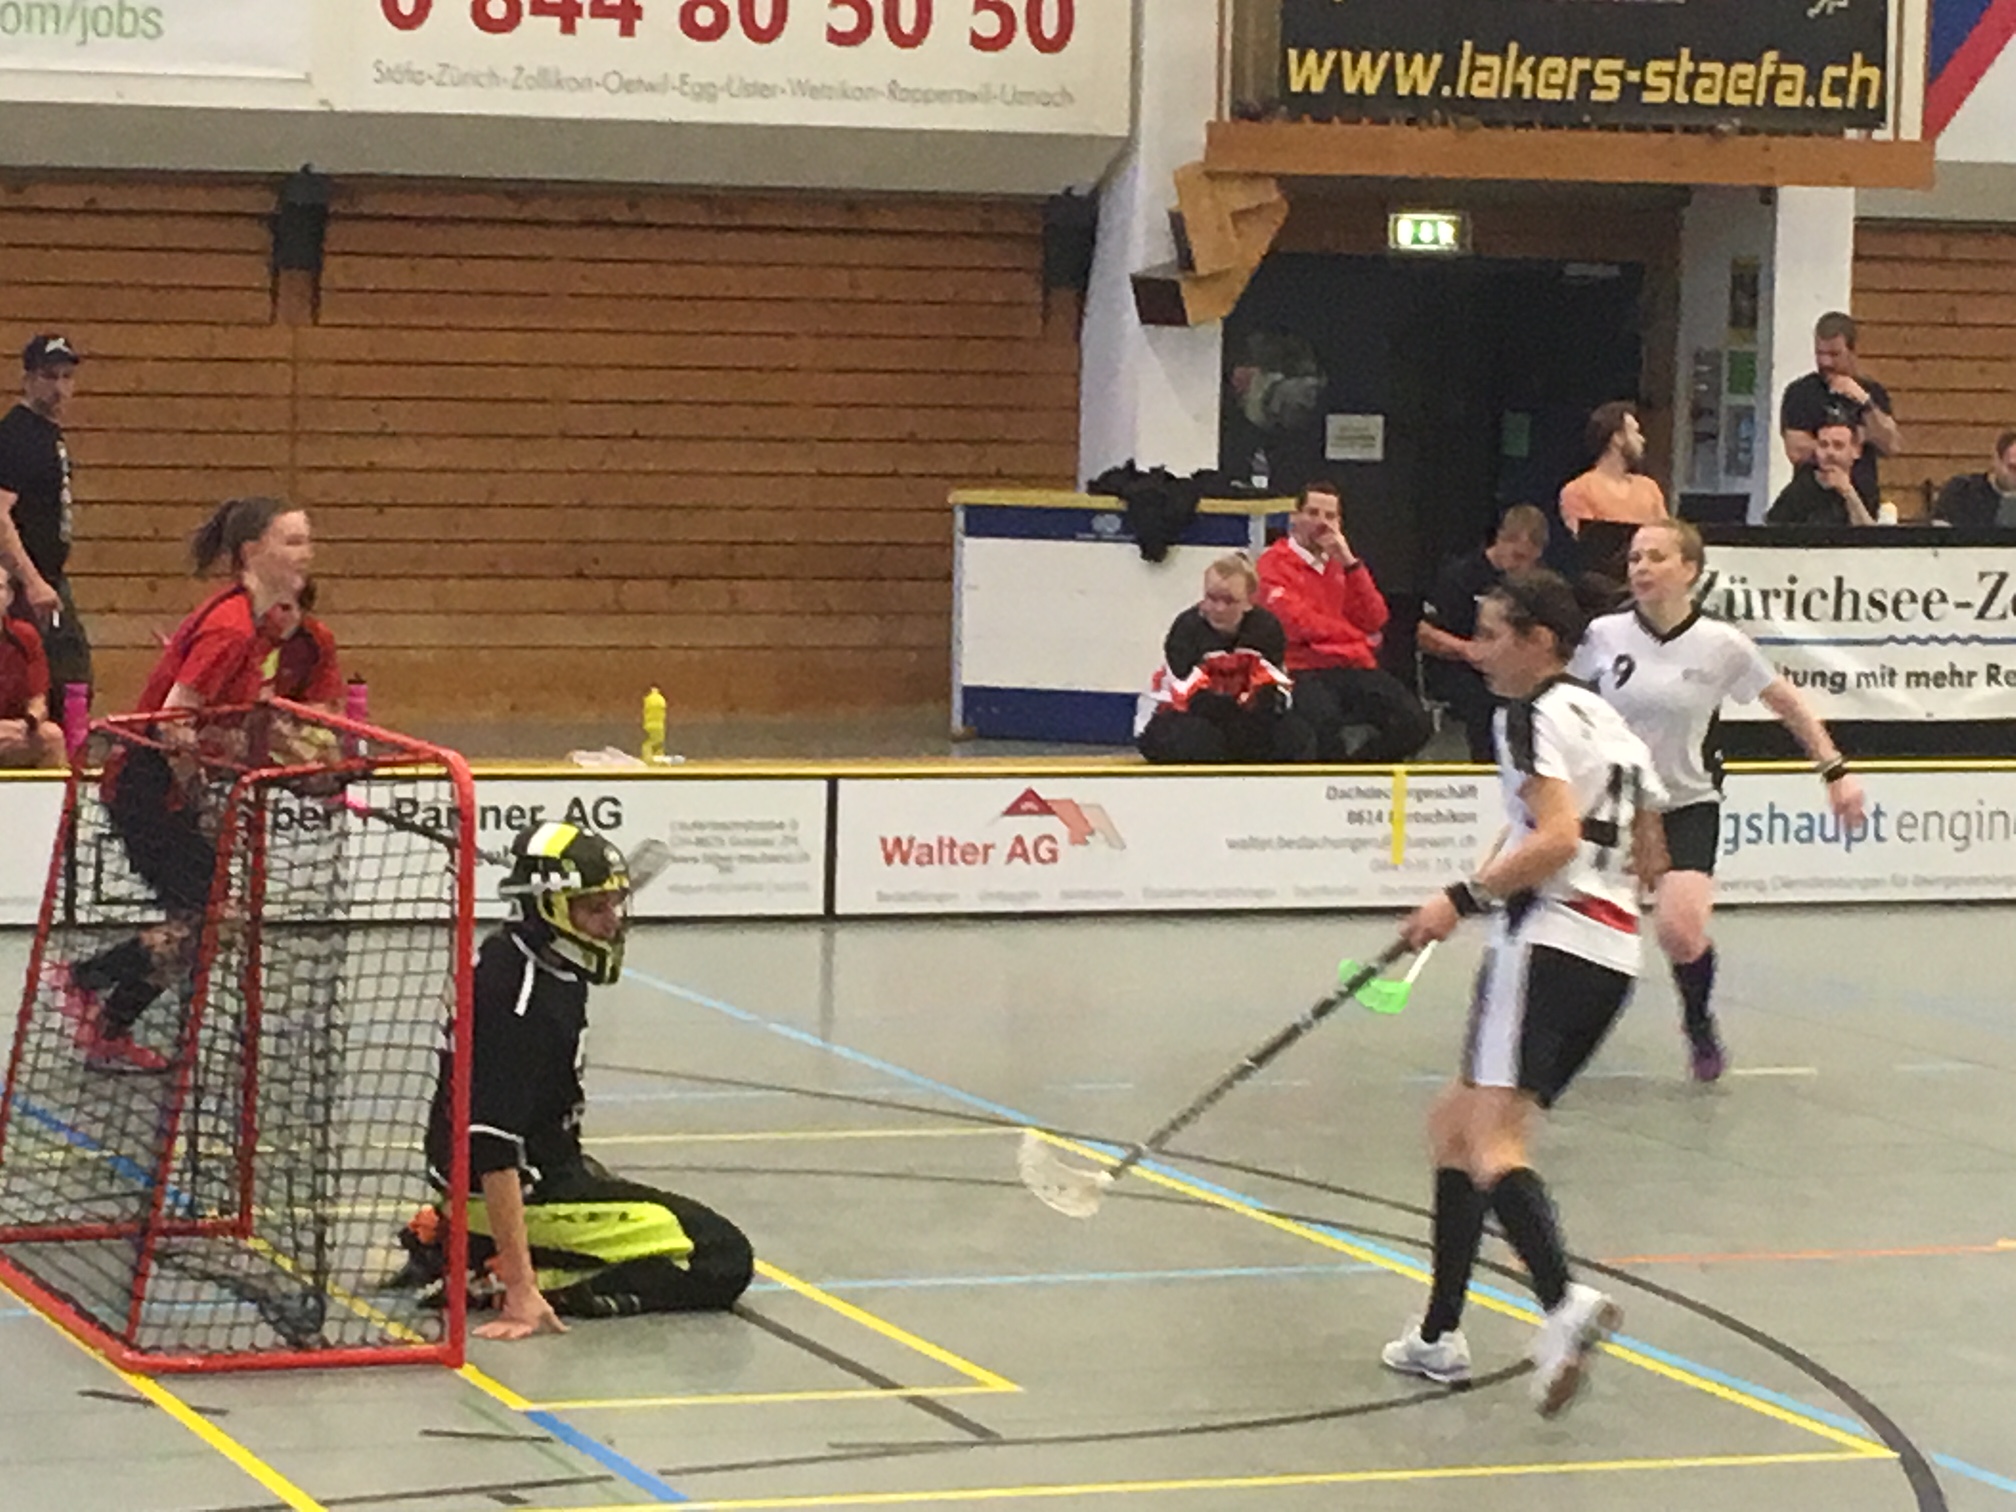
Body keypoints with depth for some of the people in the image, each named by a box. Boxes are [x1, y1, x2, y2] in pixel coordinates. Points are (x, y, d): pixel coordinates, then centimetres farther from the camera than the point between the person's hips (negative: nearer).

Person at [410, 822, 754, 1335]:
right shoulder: (524, 1005, -27)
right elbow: (494, 1152, -31)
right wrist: (521, 1289, -34)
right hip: (526, 1190, -10)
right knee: (722, 1260, -9)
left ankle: (459, 1241, 13)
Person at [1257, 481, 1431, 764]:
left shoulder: (1343, 562, 20)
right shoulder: (1274, 563, 3)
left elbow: (1375, 621, 8)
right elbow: (1299, 624, -8)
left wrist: (1350, 563, -2)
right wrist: (1357, 635, 4)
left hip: (1355, 667, 6)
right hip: (1305, 670, -5)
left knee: (1415, 723, -18)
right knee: (1324, 720, -39)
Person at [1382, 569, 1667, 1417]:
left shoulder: (1532, 715, -3)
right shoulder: (1609, 725, 23)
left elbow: (1558, 836, -18)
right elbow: (1650, 862, 27)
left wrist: (1466, 898, -16)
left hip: (1550, 940, -9)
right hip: (1613, 952, 9)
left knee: (1491, 1140, -20)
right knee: (1455, 1123, 19)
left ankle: (1564, 1302, -43)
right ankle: (1439, 1335, 19)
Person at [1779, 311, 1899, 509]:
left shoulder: (1872, 392, 13)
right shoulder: (1800, 392, 3)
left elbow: (1892, 447, 0)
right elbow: (1797, 452, -9)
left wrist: (1865, 402, -11)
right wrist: (1859, 437, -1)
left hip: (1864, 504, 2)